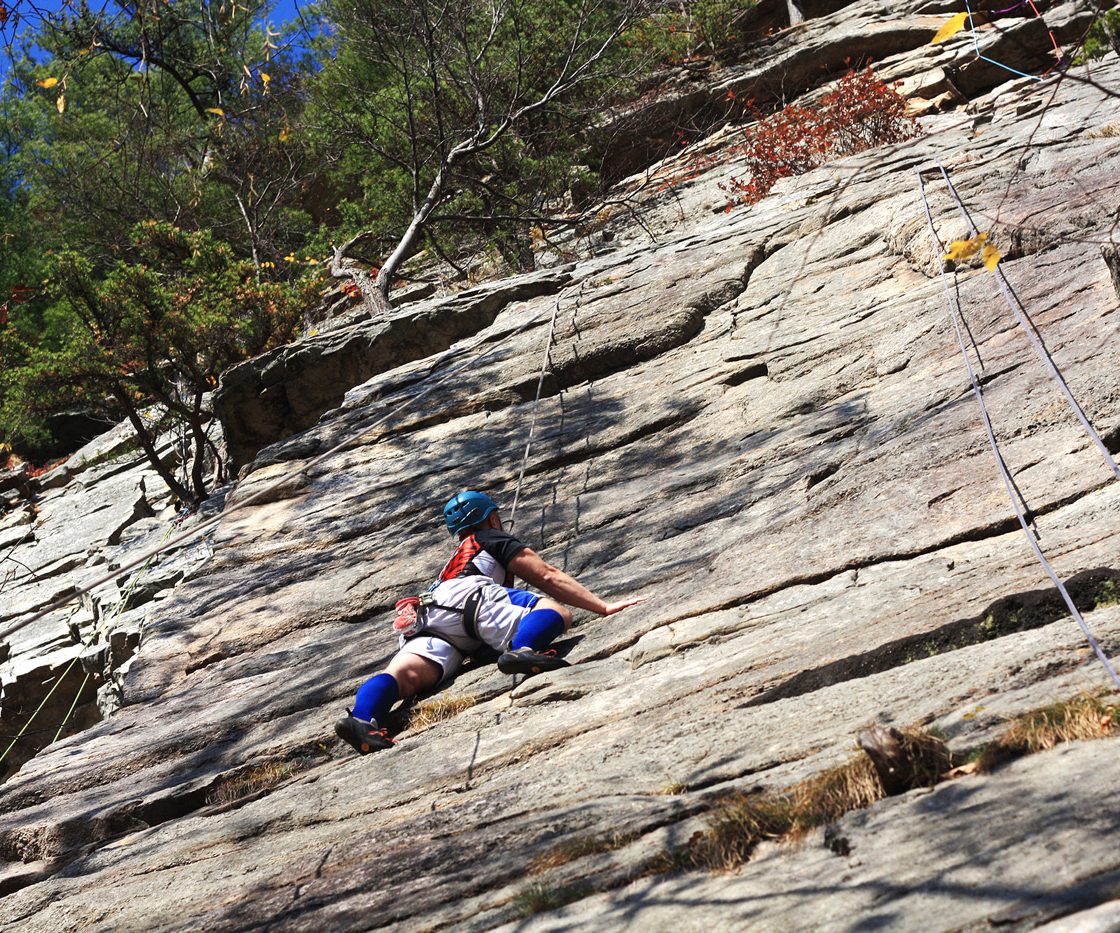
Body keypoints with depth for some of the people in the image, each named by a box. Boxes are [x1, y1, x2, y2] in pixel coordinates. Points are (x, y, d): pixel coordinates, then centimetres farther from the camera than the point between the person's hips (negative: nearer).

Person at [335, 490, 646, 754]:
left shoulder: (456, 558, 47)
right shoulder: (498, 541, 28)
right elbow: (550, 578, 20)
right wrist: (604, 607, 21)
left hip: (427, 615, 6)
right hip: (467, 594, -6)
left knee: (408, 675, -22)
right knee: (556, 611, -13)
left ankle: (362, 719, -51)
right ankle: (522, 649, -45)